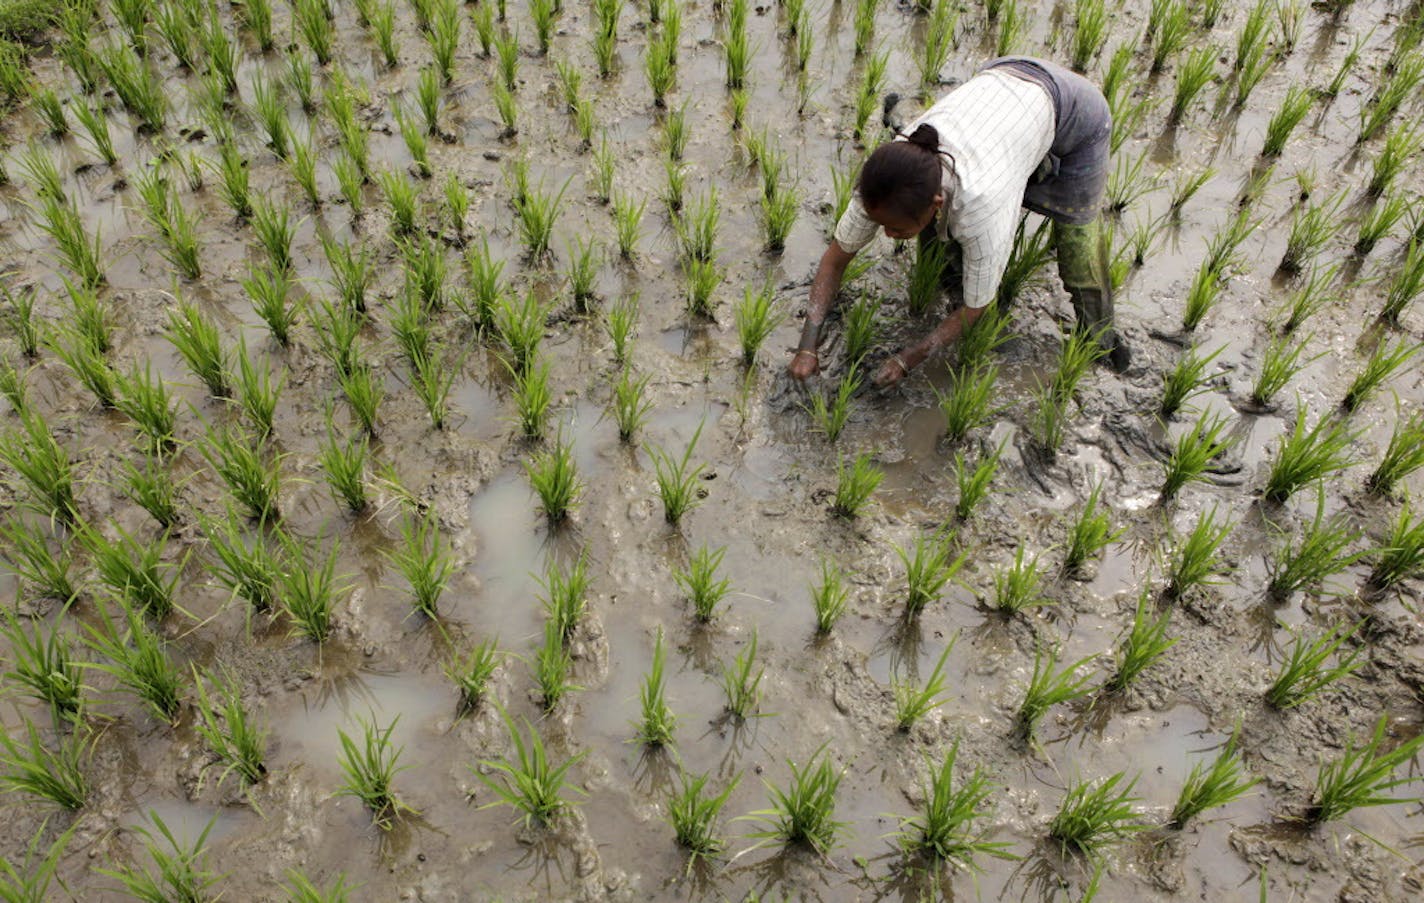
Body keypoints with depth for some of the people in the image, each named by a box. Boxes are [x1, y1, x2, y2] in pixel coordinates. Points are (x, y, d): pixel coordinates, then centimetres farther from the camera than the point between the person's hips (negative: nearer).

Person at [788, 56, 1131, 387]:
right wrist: (808, 344, -23)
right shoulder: (881, 183, -30)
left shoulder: (983, 213, -44)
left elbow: (975, 307, -28)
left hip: (1074, 110, -4)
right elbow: (836, 256, -17)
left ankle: (1099, 332, 22)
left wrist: (908, 360, -27)